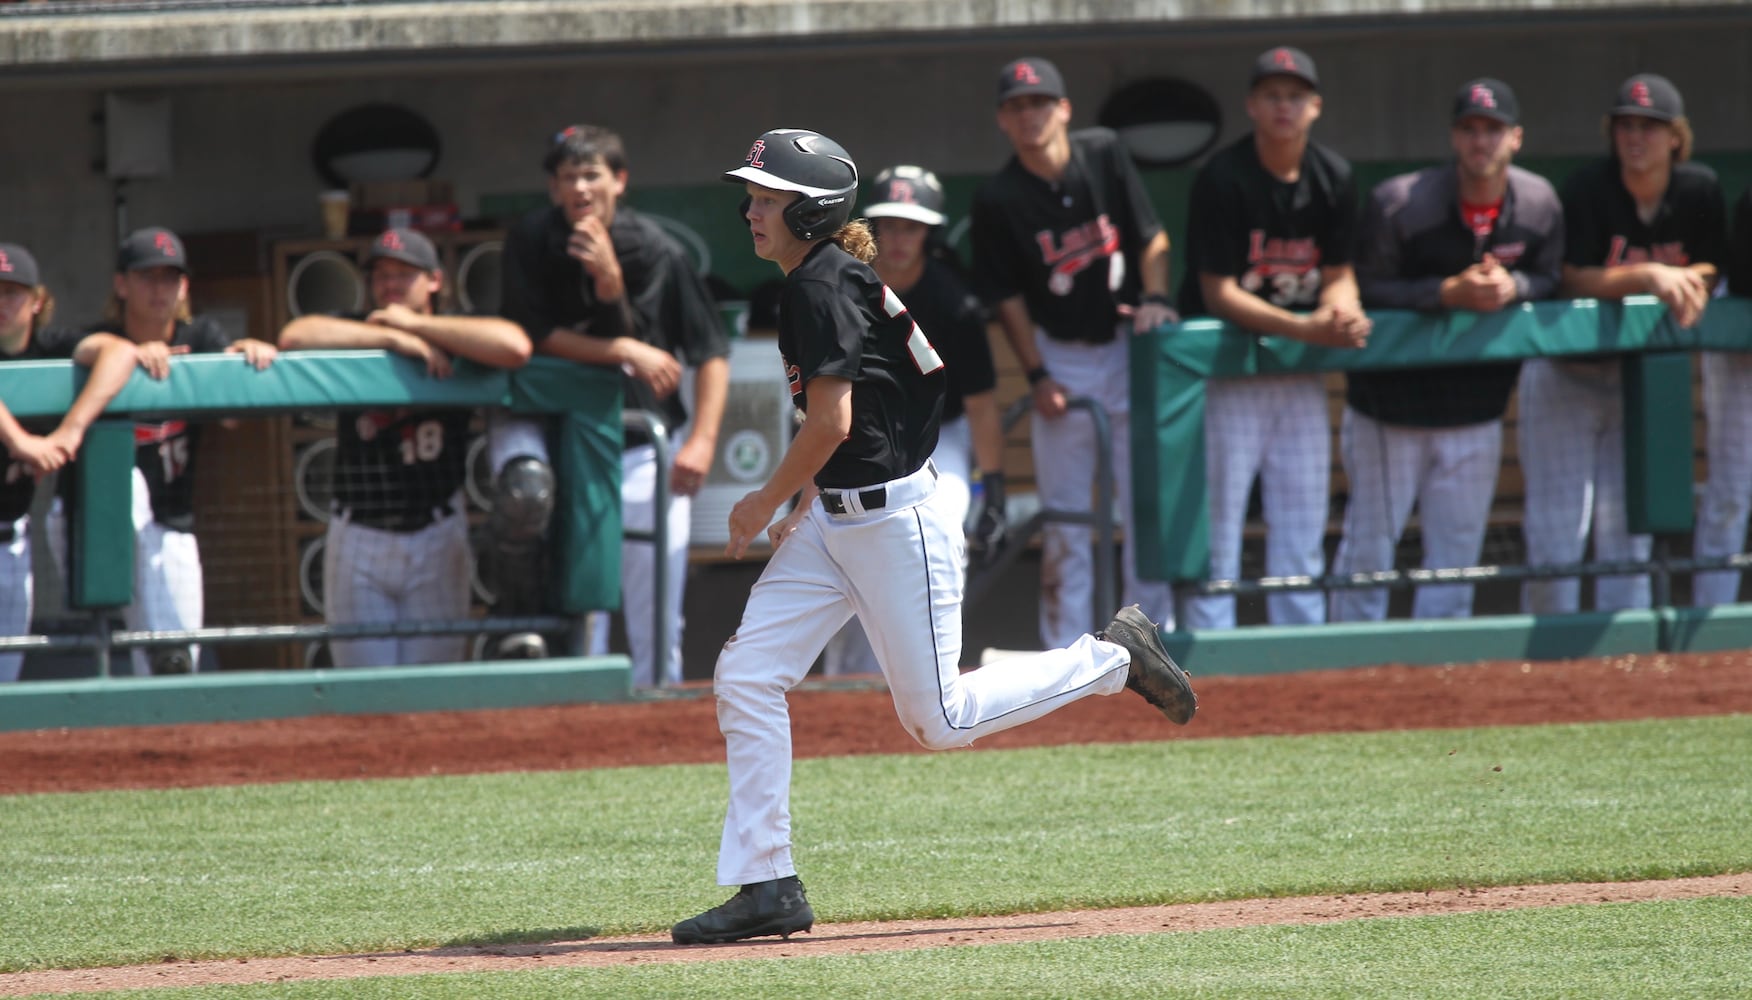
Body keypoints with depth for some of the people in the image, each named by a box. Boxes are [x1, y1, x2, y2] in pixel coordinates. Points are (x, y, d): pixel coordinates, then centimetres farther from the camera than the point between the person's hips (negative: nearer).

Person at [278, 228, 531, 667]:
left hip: (436, 541, -1)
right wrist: (393, 337, -13)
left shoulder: (453, 339, 4)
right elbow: (293, 337, -13)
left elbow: (515, 347, -18)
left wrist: (417, 323, -11)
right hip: (358, 542, 1)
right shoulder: (356, 331, 7)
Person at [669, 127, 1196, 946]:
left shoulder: (824, 289, -18)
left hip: (896, 519, -10)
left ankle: (1113, 658, 15)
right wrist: (804, 505, 16)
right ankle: (766, 886, 1)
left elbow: (831, 423, -22)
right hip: (836, 522, 10)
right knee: (745, 679, 0)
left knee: (938, 720, -2)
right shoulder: (814, 283, 11)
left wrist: (765, 504, -9)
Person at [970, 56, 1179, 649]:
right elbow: (1007, 296, -3)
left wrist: (1154, 297, -14)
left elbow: (1151, 238, 2)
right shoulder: (998, 199, -8)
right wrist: (1037, 375, -9)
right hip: (1060, 359, -1)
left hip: (1128, 349, 1)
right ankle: (1065, 653, 5)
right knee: (1064, 512, 1)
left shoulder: (1104, 155, -5)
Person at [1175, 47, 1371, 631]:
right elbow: (1219, 293, -17)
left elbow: (1337, 273, 7)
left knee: (1303, 531, 9)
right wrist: (1306, 328, -28)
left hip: (1302, 373, 6)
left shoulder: (1334, 179, 2)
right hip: (1226, 364, -6)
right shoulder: (1223, 180, -15)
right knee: (1217, 523, -7)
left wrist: (1341, 312, -18)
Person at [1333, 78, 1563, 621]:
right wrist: (1449, 292, -29)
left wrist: (1512, 286, -21)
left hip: (1476, 410, 4)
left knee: (1457, 547, 9)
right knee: (1369, 545, 2)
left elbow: (1552, 282, 3)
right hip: (1389, 404, -4)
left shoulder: (1540, 205, -5)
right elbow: (1367, 292, -16)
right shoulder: (1399, 203, -18)